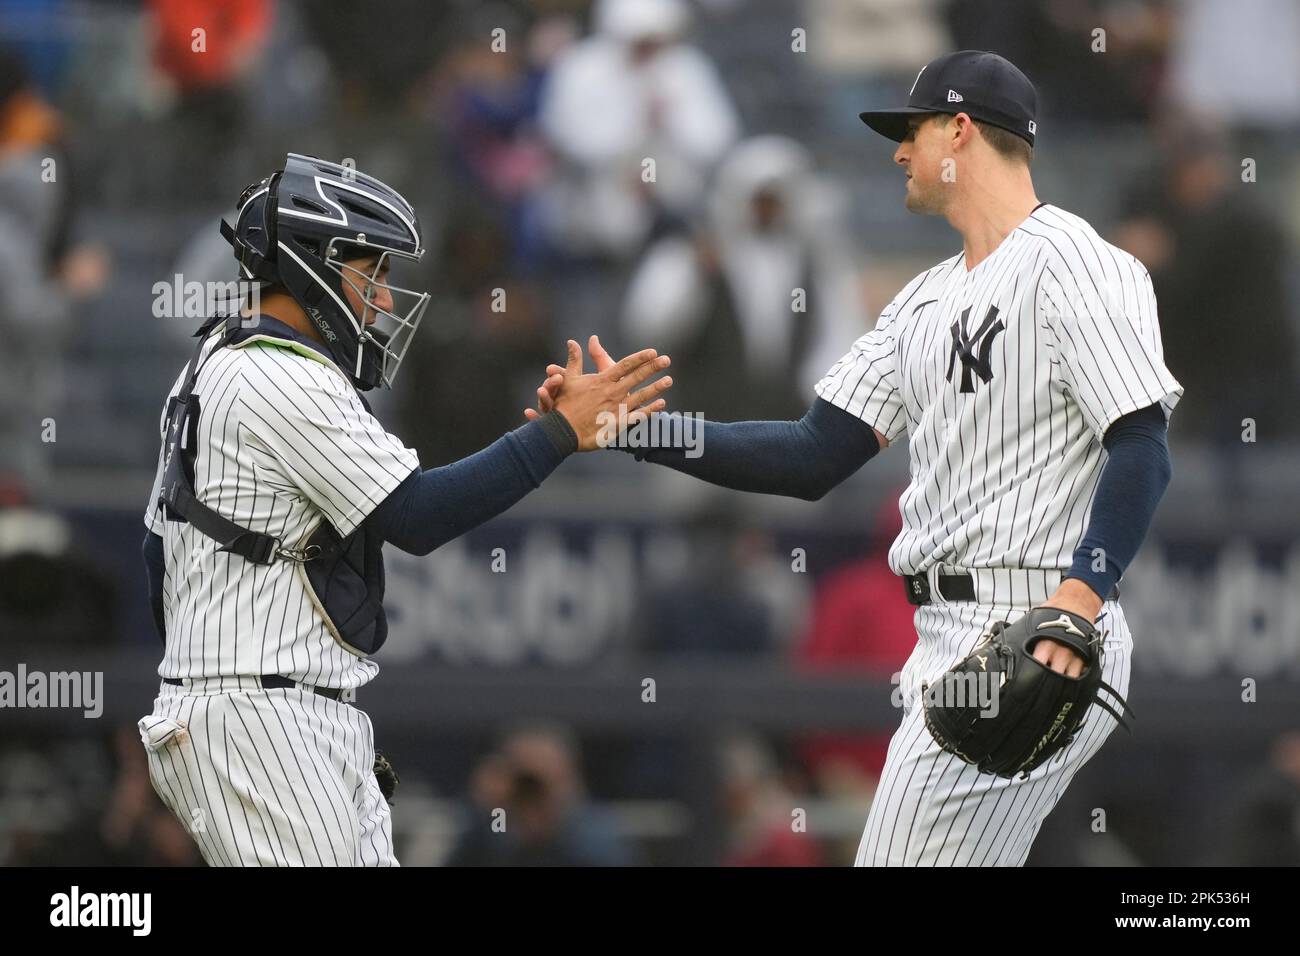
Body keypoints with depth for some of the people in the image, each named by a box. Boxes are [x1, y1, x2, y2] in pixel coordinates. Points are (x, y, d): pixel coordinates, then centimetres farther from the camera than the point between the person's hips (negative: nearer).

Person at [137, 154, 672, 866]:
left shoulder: (213, 369, 17)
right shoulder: (283, 383, -15)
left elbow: (161, 554, 21)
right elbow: (416, 516, -18)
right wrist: (564, 430, -14)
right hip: (260, 726, -10)